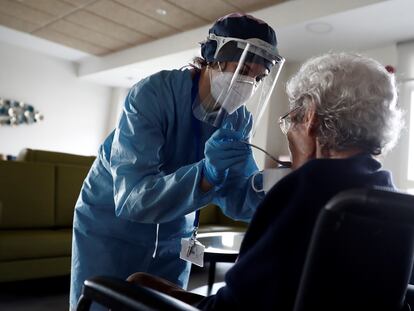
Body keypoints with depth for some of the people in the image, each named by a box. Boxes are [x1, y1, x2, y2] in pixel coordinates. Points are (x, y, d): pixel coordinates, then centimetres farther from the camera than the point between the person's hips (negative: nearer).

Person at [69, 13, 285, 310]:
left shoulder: (239, 120, -8)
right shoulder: (152, 94, -26)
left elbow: (233, 200, -11)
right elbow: (131, 197, -34)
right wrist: (206, 173, -47)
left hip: (173, 238, 5)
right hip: (110, 229, -4)